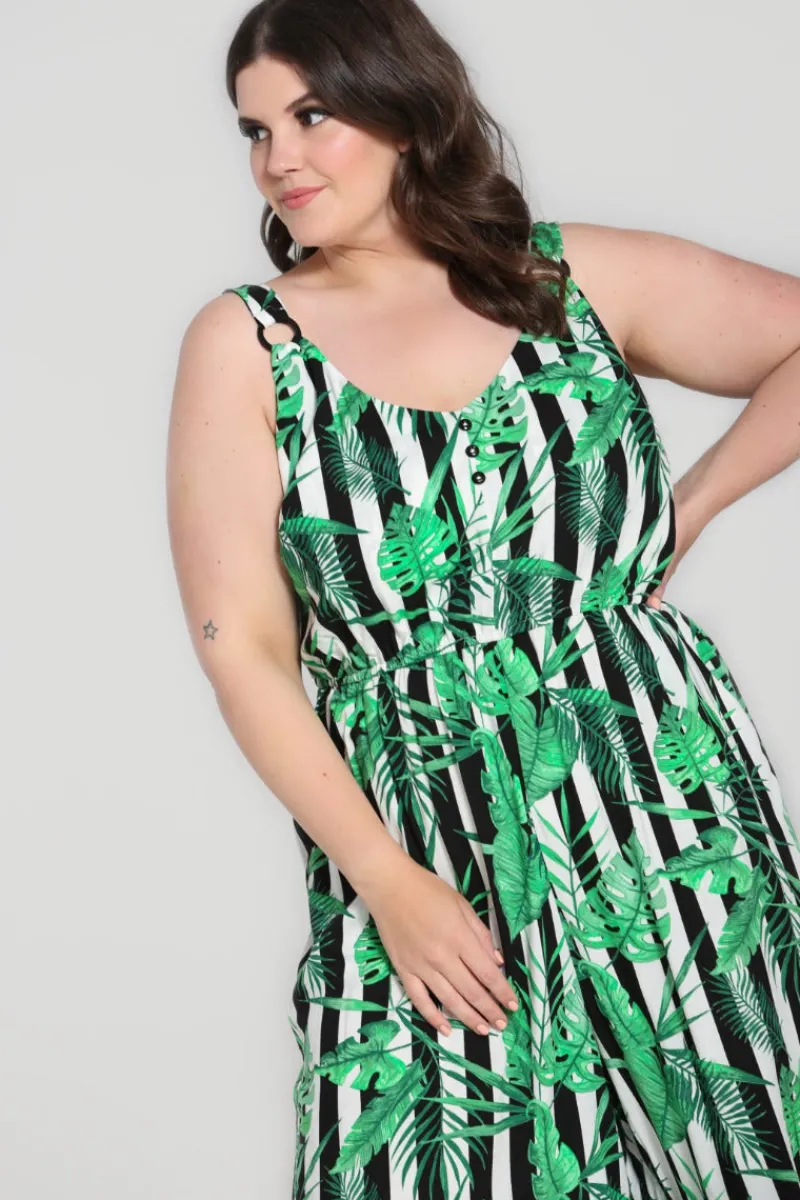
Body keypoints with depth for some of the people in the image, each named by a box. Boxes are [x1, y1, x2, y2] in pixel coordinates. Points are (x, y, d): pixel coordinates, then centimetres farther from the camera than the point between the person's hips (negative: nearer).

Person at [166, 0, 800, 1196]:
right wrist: (383, 876, -10)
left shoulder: (576, 277, 4)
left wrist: (692, 508, 3)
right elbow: (243, 646, -4)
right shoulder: (244, 345, 1)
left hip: (664, 802, 1)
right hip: (425, 848, -1)